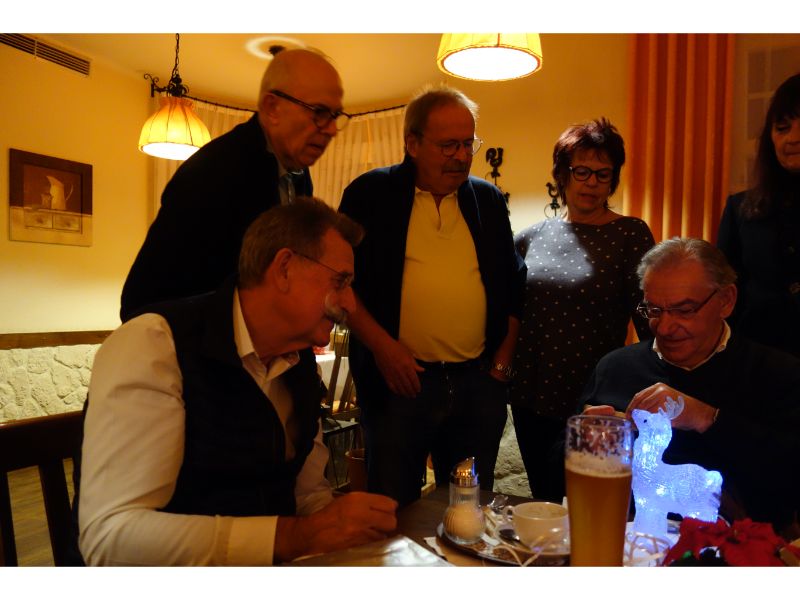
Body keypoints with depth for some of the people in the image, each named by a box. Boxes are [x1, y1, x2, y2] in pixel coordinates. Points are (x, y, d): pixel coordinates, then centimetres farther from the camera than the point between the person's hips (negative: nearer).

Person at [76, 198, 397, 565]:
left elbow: (310, 494, 10)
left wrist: (353, 530, -10)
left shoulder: (302, 364, 3)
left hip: (274, 561, 5)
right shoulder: (153, 345, -19)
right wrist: (292, 537, -27)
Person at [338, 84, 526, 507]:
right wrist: (382, 345, -11)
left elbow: (512, 286, 16)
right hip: (399, 381, -3)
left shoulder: (489, 200, 11)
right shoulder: (371, 194, 1)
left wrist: (503, 359, 8)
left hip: (478, 382, 4)